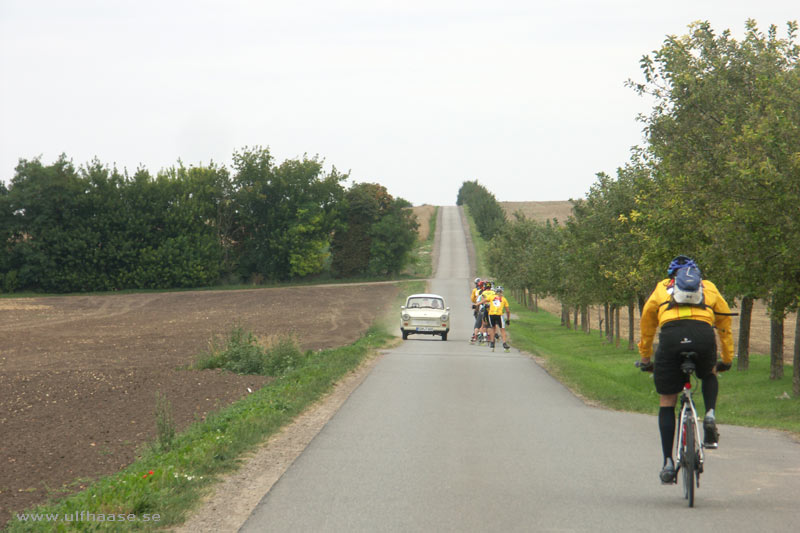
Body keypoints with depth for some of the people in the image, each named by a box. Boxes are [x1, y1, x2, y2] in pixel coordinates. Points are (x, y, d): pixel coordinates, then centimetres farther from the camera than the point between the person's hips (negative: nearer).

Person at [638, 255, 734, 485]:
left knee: (667, 403, 10)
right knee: (709, 375, 34)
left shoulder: (661, 288, 32)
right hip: (703, 334, 1)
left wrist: (645, 358, 51)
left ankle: (668, 463, 5)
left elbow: (647, 325, 39)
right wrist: (726, 359, 50)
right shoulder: (709, 288, 32)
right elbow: (725, 325, 38)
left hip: (671, 335, -1)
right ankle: (710, 414, 7)